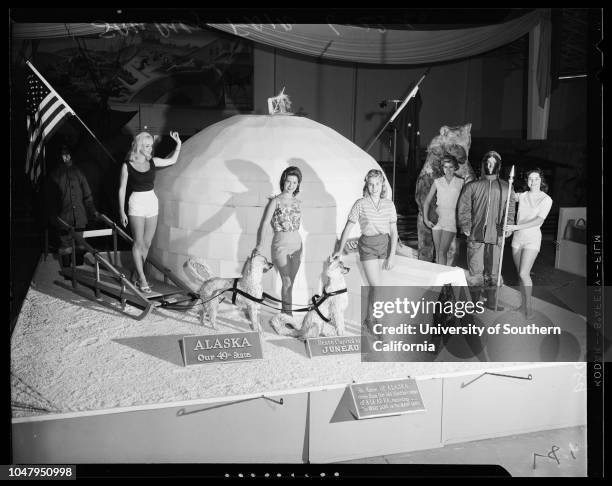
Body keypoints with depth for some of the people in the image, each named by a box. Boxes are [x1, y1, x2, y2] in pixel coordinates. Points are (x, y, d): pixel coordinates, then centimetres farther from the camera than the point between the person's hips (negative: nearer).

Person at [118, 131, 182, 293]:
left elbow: (172, 160, 21)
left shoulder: (152, 162, 6)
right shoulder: (127, 166, -5)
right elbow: (122, 189, -1)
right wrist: (122, 211, -3)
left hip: (152, 202, 5)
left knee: (147, 243, 8)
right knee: (138, 243, -3)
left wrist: (178, 143, 8)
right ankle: (142, 279, 2)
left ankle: (139, 275, 20)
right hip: (137, 203, -5)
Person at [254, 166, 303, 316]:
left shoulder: (297, 202, 10)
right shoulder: (276, 201, -5)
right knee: (287, 281, -13)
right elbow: (265, 223, -14)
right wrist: (259, 244, -27)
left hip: (296, 244, 5)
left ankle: (284, 313, 18)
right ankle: (288, 314, -10)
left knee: (289, 282, 8)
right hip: (280, 245, -5)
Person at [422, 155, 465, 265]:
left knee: (442, 252, -13)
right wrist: (426, 219, 2)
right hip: (437, 218, 3)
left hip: (451, 219, -3)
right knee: (437, 253, 6)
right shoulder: (437, 182, 8)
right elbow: (427, 201, 11)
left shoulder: (460, 183, 2)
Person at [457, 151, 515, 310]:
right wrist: (466, 227, -7)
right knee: (475, 270, 0)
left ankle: (491, 300, 18)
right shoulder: (472, 186, 5)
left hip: (496, 236, 2)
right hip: (476, 236, -2)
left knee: (492, 269, 8)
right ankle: (475, 301, 9)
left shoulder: (505, 188, 11)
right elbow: (463, 208, 3)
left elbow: (510, 208, 10)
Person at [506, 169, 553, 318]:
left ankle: (529, 306, 0)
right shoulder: (522, 196, 7)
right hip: (517, 238, 4)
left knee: (524, 273, -13)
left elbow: (539, 220, -17)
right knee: (520, 273, 8)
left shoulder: (546, 199, -6)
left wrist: (516, 226, -24)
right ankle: (523, 305, 18)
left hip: (532, 238, -4)